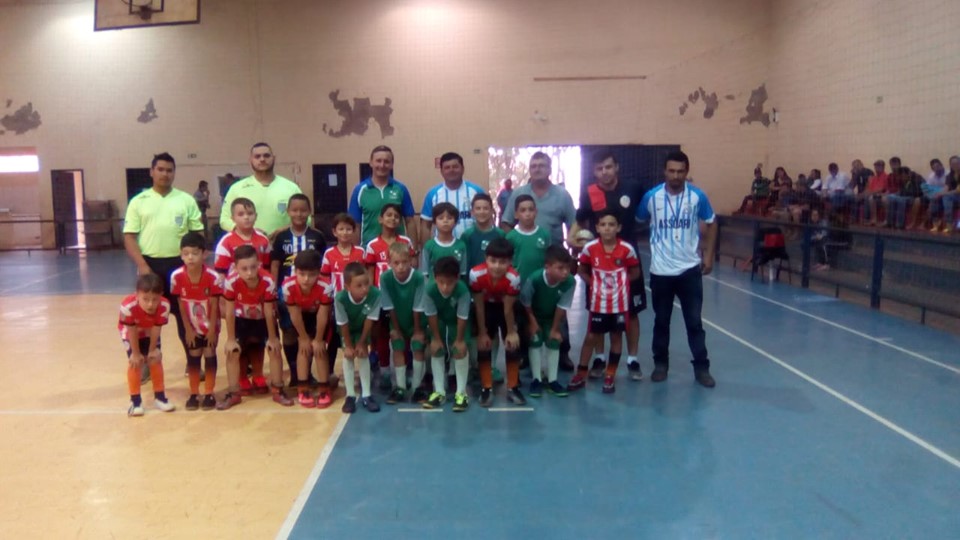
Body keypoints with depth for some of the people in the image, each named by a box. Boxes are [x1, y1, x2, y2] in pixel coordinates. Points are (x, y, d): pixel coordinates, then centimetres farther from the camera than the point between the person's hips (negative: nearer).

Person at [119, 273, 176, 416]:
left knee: (155, 359, 4)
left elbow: (156, 329, -23)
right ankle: (135, 401, 5)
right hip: (130, 333, -2)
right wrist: (136, 353, -18)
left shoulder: (164, 306, -39)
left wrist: (152, 350, -12)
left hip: (150, 333, 2)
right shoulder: (128, 306, -46)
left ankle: (159, 397, 18)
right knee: (135, 362, -8)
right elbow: (132, 331, -30)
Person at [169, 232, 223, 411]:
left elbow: (214, 306, -16)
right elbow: (181, 306, -9)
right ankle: (194, 394, 20)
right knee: (192, 357, 8)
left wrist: (212, 330, -11)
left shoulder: (213, 276, -25)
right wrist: (188, 330, -6)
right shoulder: (177, 276, -20)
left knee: (210, 356, 4)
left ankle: (209, 394, 15)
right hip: (192, 326, 2)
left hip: (210, 325, -2)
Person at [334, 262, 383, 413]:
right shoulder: (340, 298, -41)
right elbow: (343, 324, -25)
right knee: (348, 356, -7)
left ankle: (366, 395, 3)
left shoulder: (375, 294, -39)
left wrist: (361, 343, -15)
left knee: (363, 354, -3)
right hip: (346, 329, -1)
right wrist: (348, 345, -13)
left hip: (362, 327, 1)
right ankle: (350, 396, 1)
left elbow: (370, 320, -25)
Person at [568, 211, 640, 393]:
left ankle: (610, 376, 23)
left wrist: (620, 282, -7)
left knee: (616, 337, 10)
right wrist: (594, 283, -8)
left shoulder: (626, 249, -12)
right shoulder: (590, 248, -11)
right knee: (591, 337, 7)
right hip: (598, 303, 0)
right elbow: (582, 271, 3)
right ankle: (580, 375, 18)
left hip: (619, 302, 0)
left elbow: (635, 272, 1)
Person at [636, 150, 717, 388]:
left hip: (690, 269, 0)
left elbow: (711, 223, 10)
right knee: (661, 321, 11)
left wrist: (709, 255, 5)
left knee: (694, 321, 5)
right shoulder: (651, 197, -6)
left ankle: (701, 367, 16)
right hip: (660, 271, 0)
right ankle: (661, 364, 25)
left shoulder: (697, 196, -5)